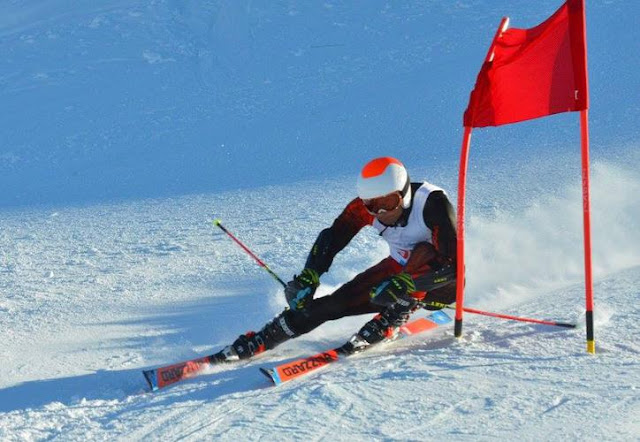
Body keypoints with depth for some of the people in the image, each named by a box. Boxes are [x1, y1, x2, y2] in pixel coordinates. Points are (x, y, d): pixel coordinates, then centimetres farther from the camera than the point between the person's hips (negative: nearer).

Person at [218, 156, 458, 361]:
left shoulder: (432, 203, -32)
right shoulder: (366, 205, -18)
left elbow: (454, 265, -36)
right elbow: (332, 238, -7)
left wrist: (402, 285, -40)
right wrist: (307, 279, -19)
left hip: (440, 286, -4)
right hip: (398, 268, 4)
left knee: (423, 252, -36)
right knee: (337, 302, -13)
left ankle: (380, 331, -28)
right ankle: (251, 344, -7)